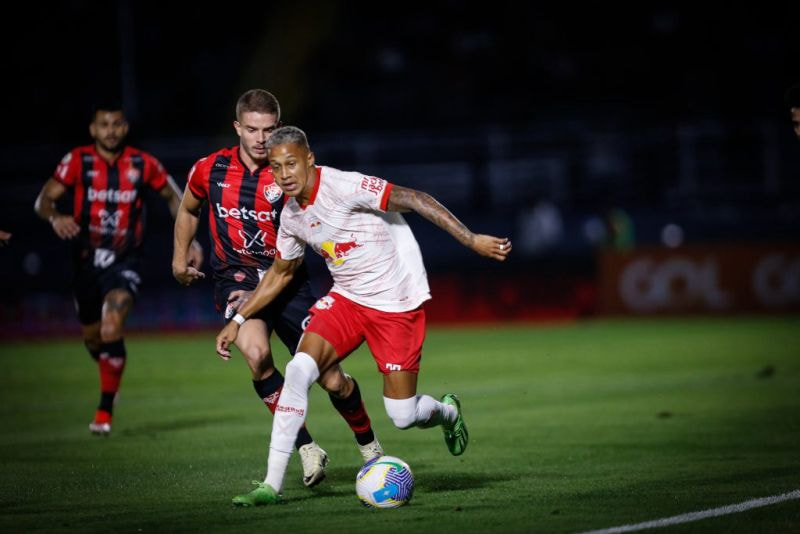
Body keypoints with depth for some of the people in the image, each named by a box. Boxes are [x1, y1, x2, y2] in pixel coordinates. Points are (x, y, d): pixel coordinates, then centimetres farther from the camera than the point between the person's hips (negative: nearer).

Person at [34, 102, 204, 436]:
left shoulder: (142, 164, -4)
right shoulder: (78, 161, -6)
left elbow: (173, 196, 11)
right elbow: (43, 199, -12)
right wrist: (55, 217, -35)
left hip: (124, 261, -2)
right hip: (86, 259, 2)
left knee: (112, 329, -23)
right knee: (92, 337, 13)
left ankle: (105, 411, -12)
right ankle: (110, 374, 48)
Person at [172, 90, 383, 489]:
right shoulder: (209, 171, -2)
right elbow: (188, 210, 20)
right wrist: (179, 260, 22)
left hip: (286, 281, 0)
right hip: (235, 279, 0)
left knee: (332, 380, -2)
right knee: (256, 354, -30)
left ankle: (370, 447, 27)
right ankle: (306, 449, -17)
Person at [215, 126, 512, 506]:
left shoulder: (344, 187, -22)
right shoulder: (290, 215, 2)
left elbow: (415, 200, -23)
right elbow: (280, 273, 19)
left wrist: (472, 240, -29)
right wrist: (238, 320, 16)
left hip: (397, 304, -6)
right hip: (345, 300, 6)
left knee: (403, 416, -5)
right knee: (298, 370, -18)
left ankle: (446, 412, 35)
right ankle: (272, 485, -14)